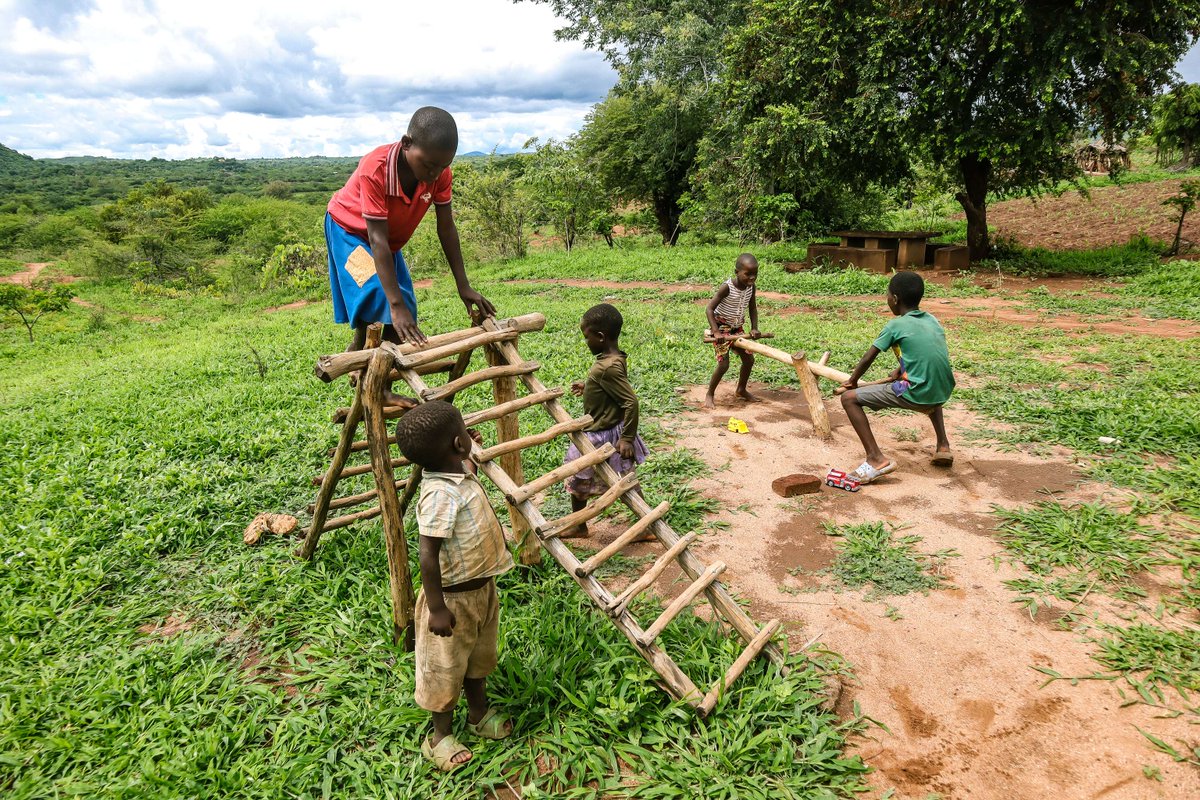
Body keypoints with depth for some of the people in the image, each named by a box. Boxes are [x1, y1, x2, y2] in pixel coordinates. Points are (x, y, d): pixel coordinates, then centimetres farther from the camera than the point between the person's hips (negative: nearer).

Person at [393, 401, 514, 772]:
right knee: (445, 666, 13)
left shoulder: (461, 473, -3)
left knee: (479, 656, 27)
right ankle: (440, 736, 35)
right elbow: (428, 554, -31)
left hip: (482, 588, 9)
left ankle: (479, 714, 49)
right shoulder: (441, 495, -32)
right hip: (454, 597, -9)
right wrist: (437, 608, -26)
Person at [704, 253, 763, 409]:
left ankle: (741, 390, 31)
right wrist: (716, 332, -34)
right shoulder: (727, 287, -25)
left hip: (737, 328, 7)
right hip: (721, 327, -7)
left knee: (749, 359, 9)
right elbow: (710, 308, -26)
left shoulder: (751, 287, -6)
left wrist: (754, 328, -7)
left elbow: (752, 308, 6)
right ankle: (710, 394, 6)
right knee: (723, 363, -14)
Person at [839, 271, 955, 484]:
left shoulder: (896, 326, -3)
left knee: (849, 398, -3)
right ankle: (943, 445, 32)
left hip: (914, 395, -7)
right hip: (943, 393, 7)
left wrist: (852, 381, 18)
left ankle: (876, 459, -13)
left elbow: (868, 358, 3)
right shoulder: (932, 320, 14)